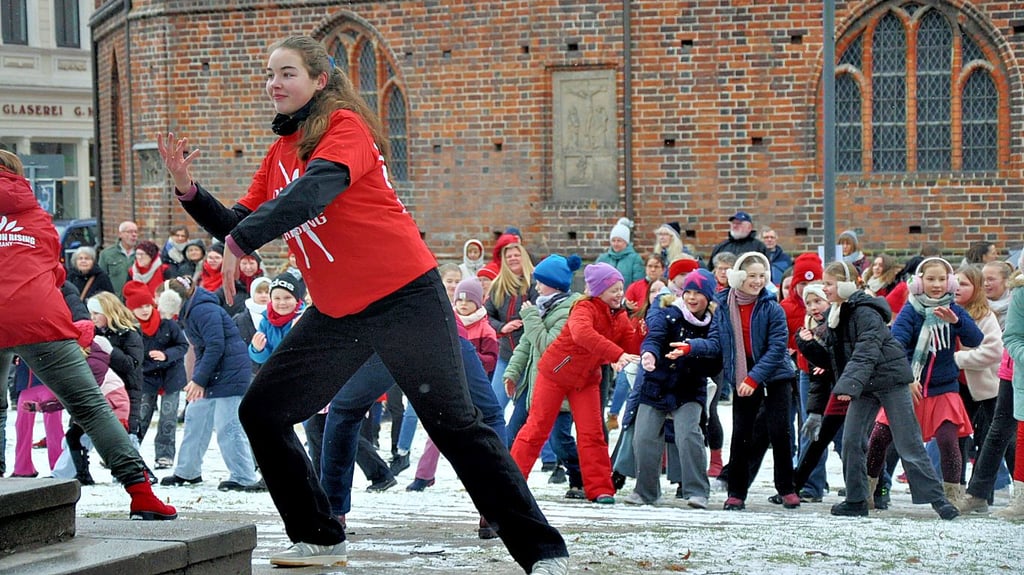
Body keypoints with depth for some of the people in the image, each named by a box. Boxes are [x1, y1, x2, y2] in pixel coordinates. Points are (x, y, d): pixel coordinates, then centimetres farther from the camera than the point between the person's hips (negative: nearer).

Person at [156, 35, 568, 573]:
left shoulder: (345, 126, -10)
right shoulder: (279, 154, 13)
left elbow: (313, 191, -28)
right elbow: (239, 229, 10)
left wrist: (240, 240, -36)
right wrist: (188, 190, -4)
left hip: (405, 297, -8)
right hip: (336, 315, 8)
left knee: (455, 424, -9)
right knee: (260, 412, 6)